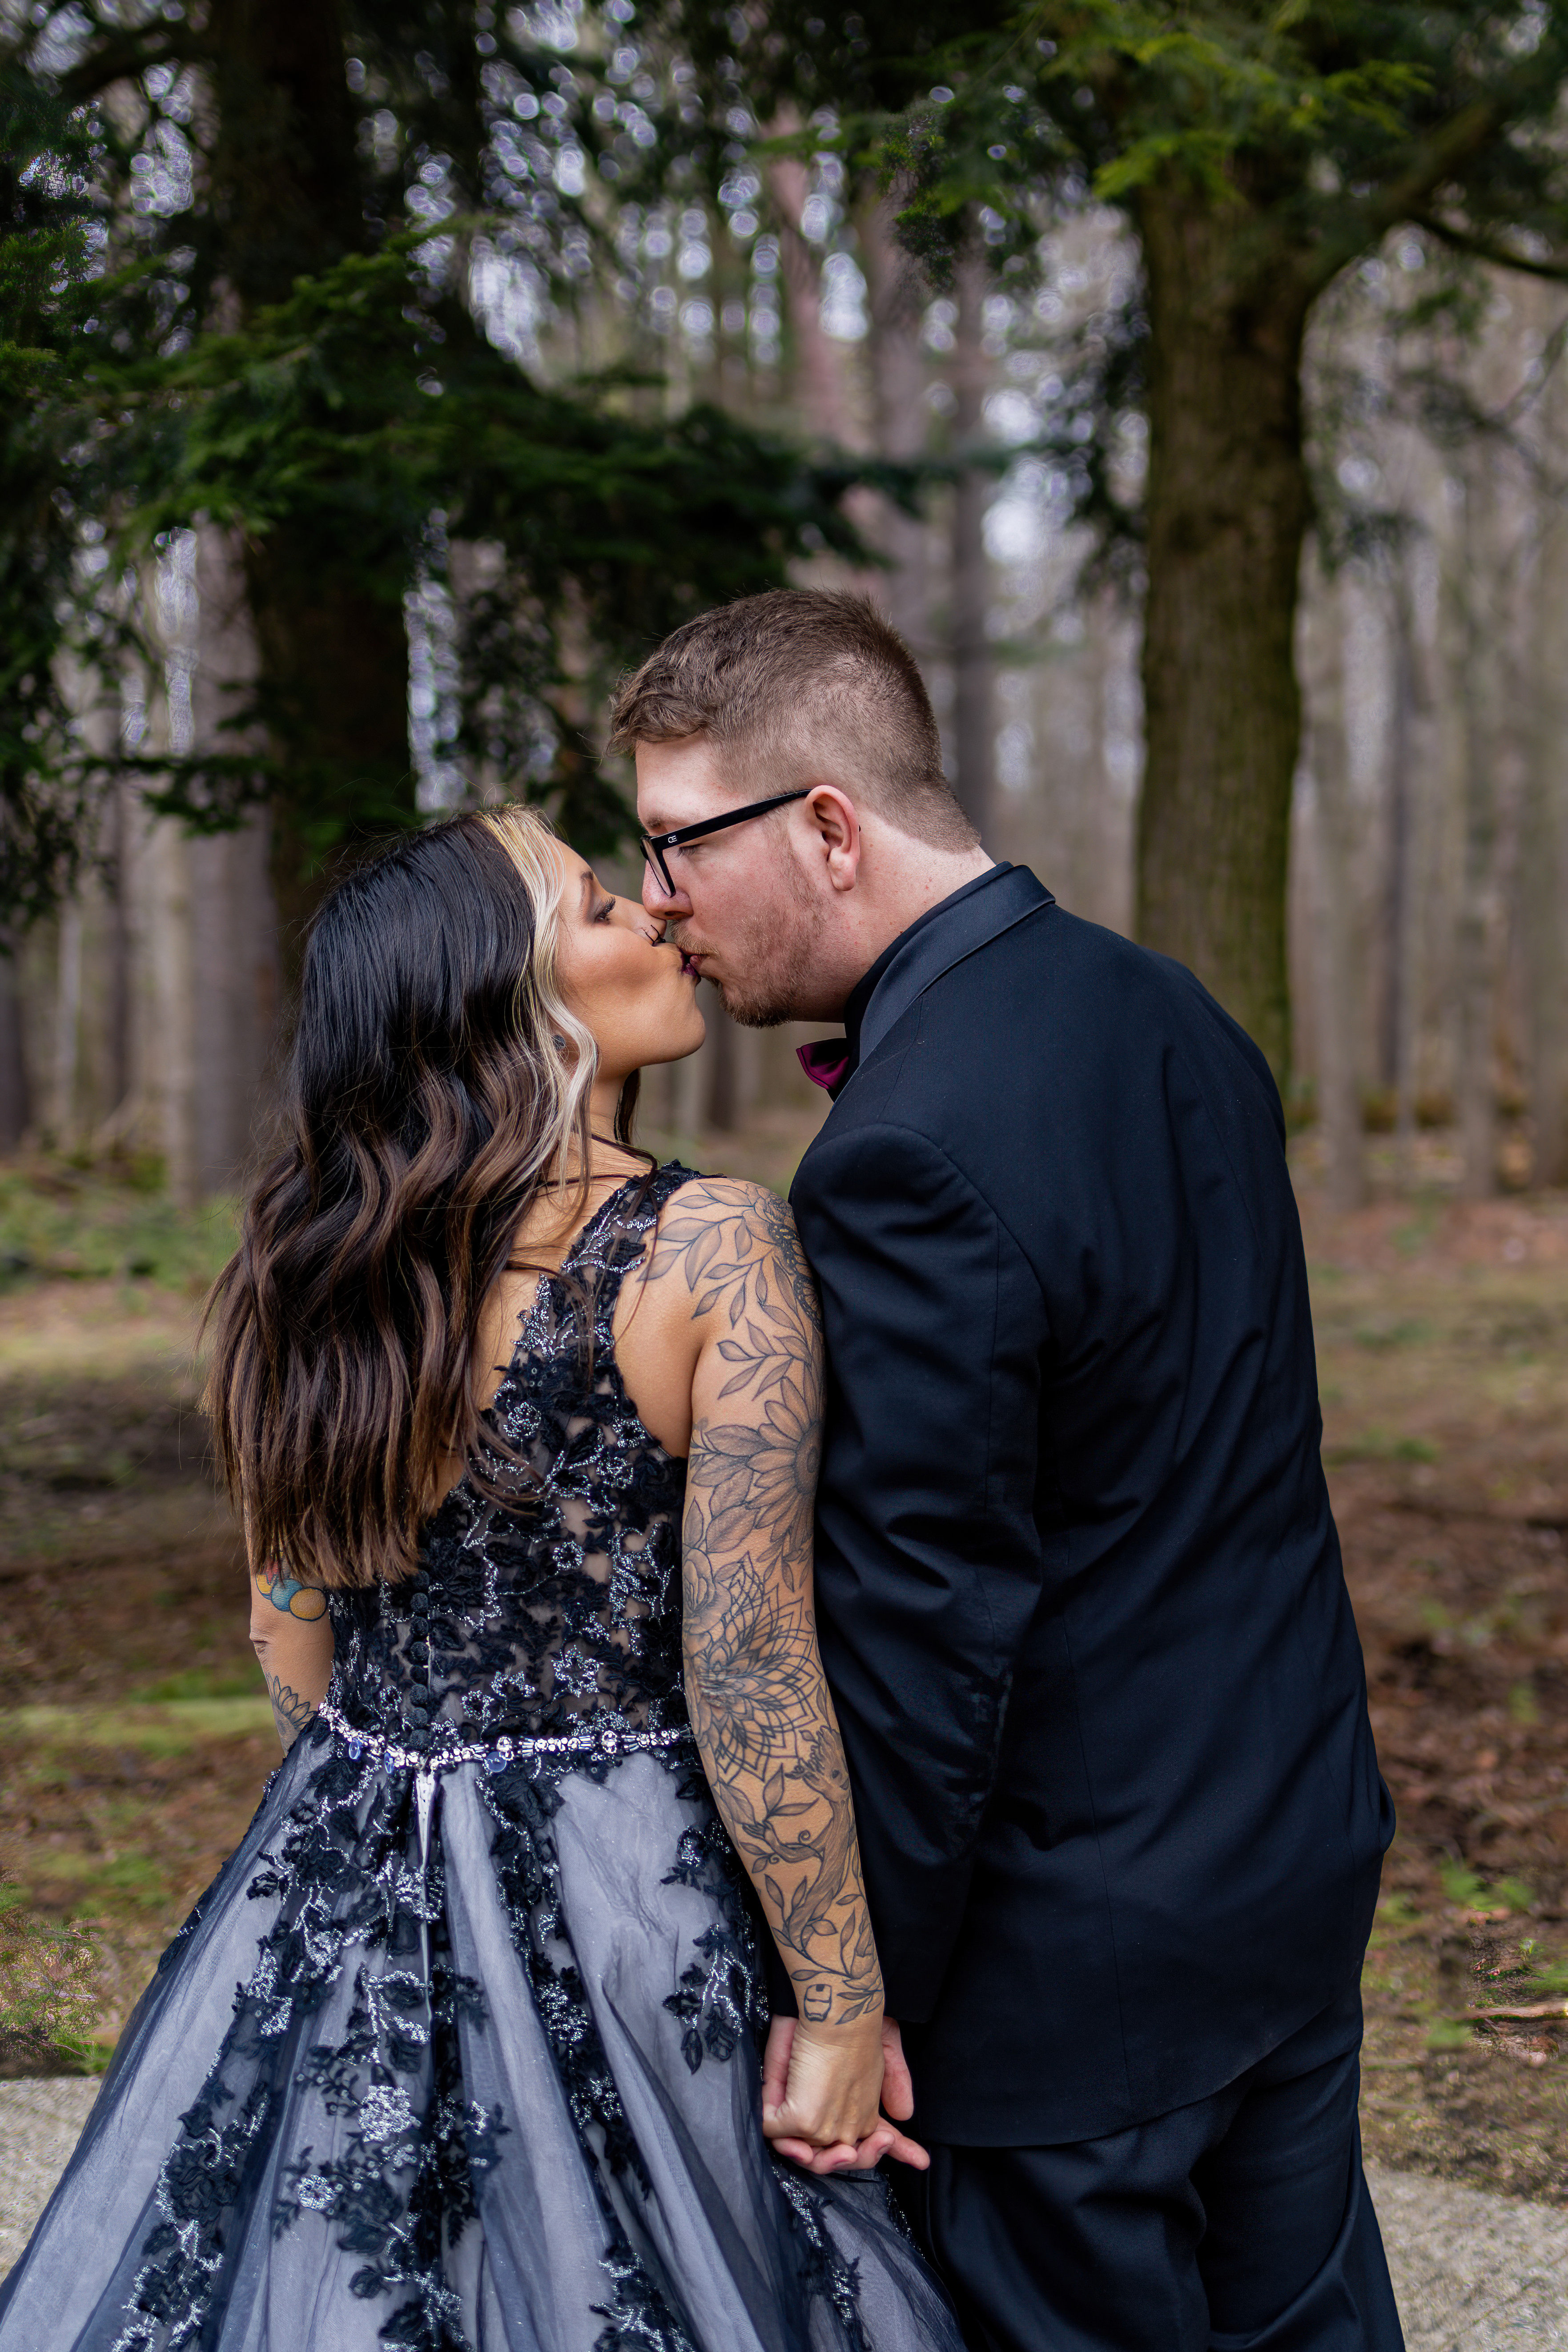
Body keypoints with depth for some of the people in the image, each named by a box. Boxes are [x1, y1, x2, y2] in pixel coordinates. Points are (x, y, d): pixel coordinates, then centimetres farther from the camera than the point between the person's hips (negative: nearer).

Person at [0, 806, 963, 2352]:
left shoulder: (316, 1260, 2)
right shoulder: (712, 1250, -15)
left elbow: (289, 1643, 9)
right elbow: (750, 1678, -16)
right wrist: (844, 2005, -9)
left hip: (335, 1915, 6)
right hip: (616, 1911, -5)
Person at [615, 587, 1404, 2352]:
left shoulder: (914, 1159, -25)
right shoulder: (1173, 1015, 4)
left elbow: (918, 1630, -23)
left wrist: (850, 2000, -14)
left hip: (1078, 1943, -9)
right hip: (1304, 1844, 9)